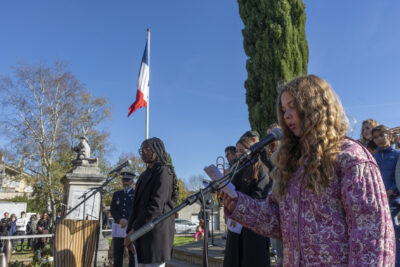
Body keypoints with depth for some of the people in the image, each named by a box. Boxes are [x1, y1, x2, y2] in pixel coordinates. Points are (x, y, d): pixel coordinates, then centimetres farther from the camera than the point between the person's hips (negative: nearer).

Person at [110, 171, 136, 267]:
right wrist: (120, 220, -12)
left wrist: (128, 221, -16)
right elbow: (112, 210, 5)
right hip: (119, 227, 3)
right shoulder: (116, 194, 14)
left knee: (133, 254, 0)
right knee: (117, 253, 4)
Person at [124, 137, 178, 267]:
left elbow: (156, 206, -18)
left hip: (156, 231, -8)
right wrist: (130, 230, 7)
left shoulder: (163, 171, -9)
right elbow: (137, 204, 15)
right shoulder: (145, 174, 19)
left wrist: (134, 230, -16)